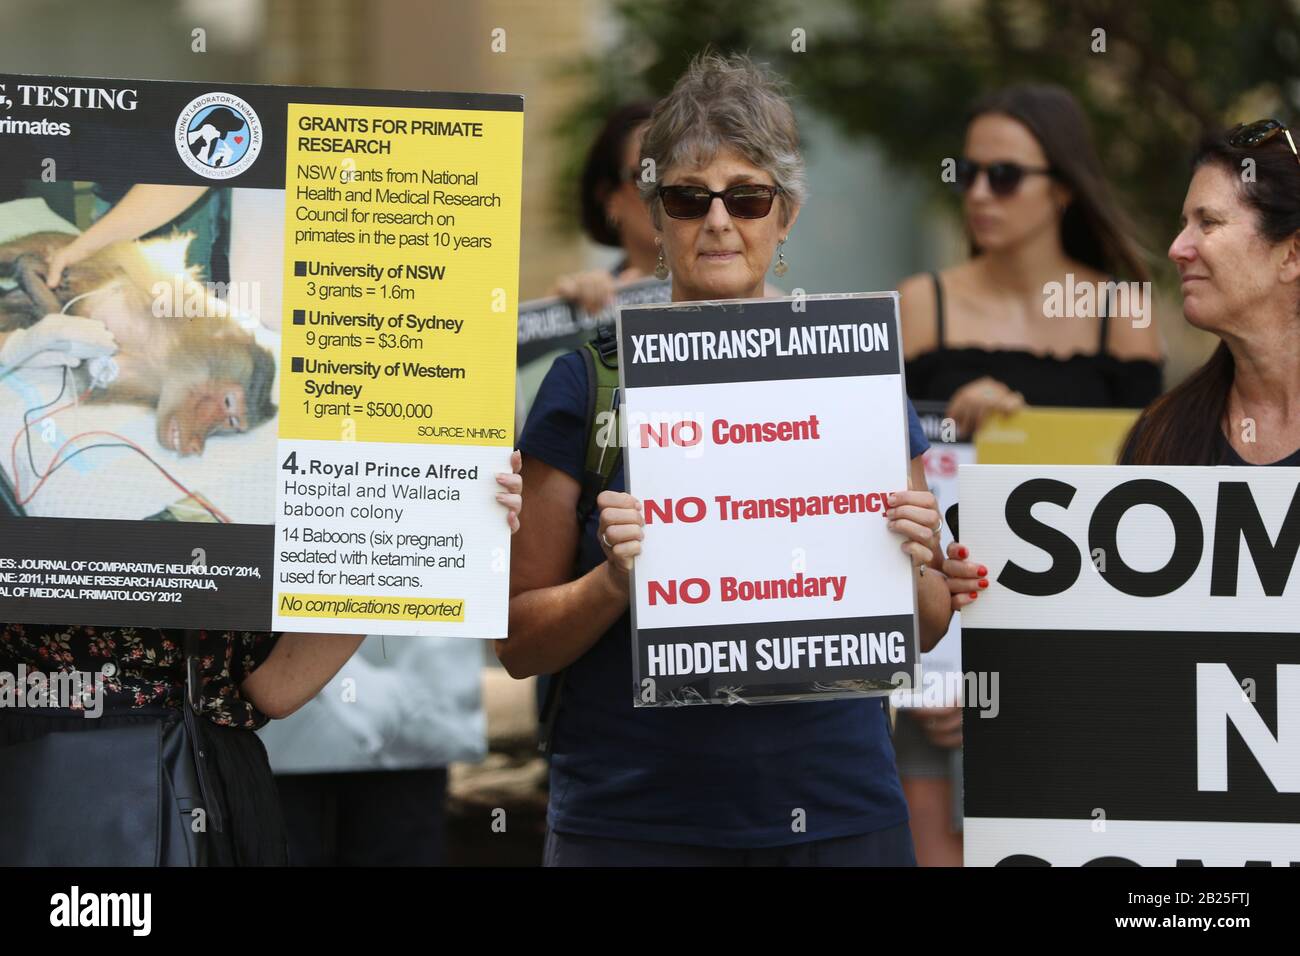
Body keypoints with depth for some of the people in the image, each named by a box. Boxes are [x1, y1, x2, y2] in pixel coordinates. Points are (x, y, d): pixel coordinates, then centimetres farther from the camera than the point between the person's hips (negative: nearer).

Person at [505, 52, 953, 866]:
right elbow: (519, 642, 0)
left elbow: (926, 628, 11)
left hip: (837, 817, 2)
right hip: (632, 820, -2)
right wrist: (613, 584, -18)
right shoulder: (594, 379, -1)